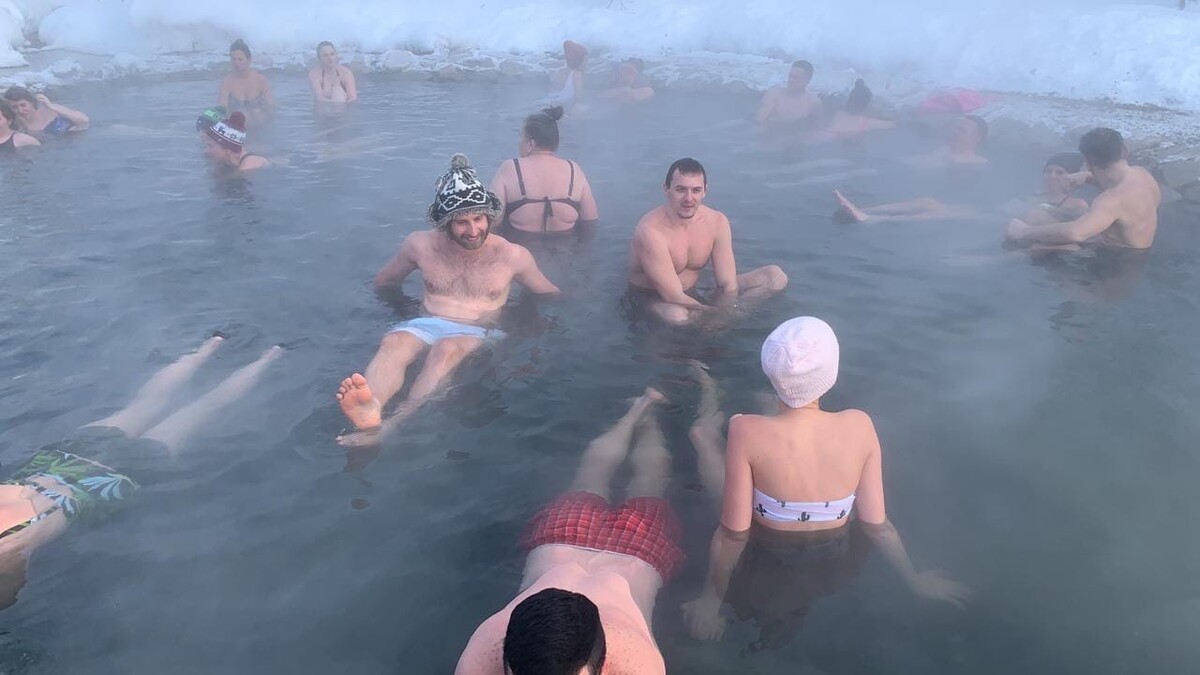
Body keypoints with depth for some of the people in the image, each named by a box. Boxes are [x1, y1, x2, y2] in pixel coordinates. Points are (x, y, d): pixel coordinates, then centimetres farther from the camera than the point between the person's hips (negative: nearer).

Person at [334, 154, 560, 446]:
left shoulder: (513, 255, 5)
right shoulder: (421, 245, 8)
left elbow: (552, 296, 16)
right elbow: (382, 283, 24)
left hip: (479, 335, -2)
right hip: (425, 325, 2)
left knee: (447, 349, -38)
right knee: (394, 342, -34)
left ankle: (393, 425, -58)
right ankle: (371, 413, -65)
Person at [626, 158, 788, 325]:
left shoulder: (717, 222, -8)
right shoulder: (650, 231, -26)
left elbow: (728, 285, -9)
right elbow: (674, 298, -27)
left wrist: (723, 316, -26)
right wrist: (716, 314, -25)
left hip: (694, 295, 6)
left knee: (776, 277, -4)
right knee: (677, 315, -44)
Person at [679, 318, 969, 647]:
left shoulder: (747, 432, -30)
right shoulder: (859, 426, -21)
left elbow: (734, 533, -23)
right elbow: (877, 524, -13)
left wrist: (711, 601, -7)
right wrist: (915, 580, 5)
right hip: (834, 571, 3)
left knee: (702, 435, 17)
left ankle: (706, 438, 50)